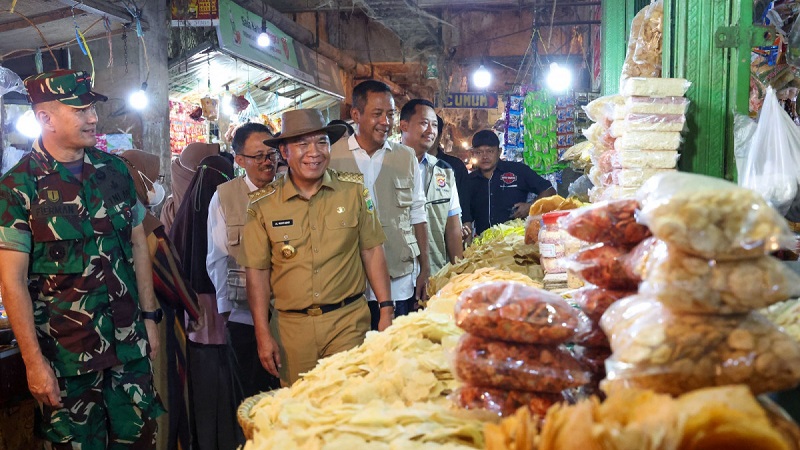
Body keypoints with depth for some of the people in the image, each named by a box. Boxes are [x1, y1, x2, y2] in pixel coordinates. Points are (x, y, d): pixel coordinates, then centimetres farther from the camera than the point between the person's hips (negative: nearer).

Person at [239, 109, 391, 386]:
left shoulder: (354, 190, 0)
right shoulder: (262, 205, -1)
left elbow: (371, 251, 4)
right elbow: (257, 272, 1)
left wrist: (386, 310, 1)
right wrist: (263, 335, -2)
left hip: (348, 322, 0)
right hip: (292, 327, 1)